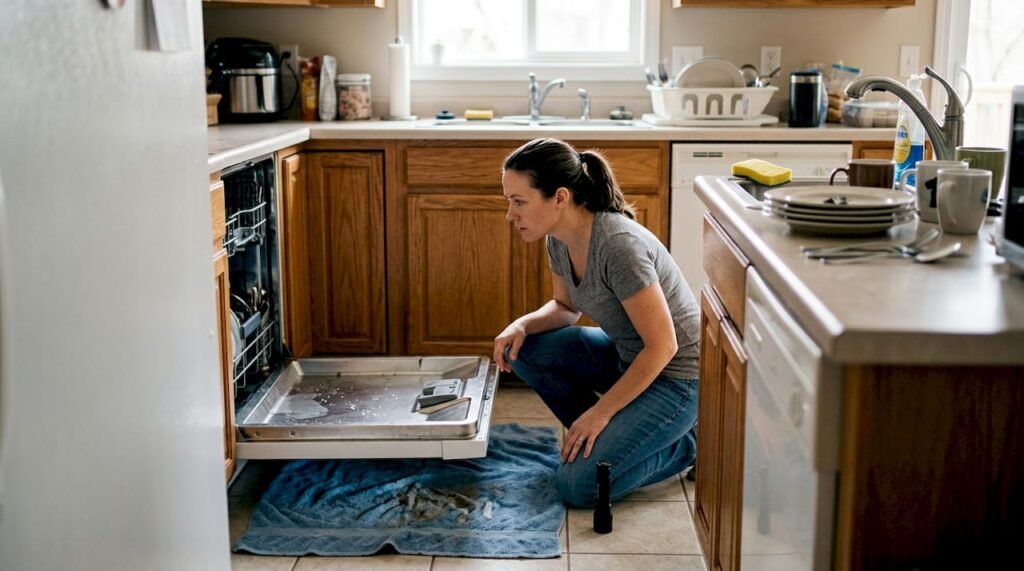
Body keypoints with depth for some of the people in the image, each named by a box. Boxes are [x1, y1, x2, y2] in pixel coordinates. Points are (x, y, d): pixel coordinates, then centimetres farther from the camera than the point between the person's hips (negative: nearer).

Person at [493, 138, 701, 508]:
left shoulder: (618, 245, -31)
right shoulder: (559, 238, -5)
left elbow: (662, 346, -26)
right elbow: (566, 306, 12)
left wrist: (600, 412, -19)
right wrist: (522, 325, -10)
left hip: (676, 374, -8)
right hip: (627, 355, 8)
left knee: (578, 485, -17)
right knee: (524, 351, -6)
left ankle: (684, 445, 4)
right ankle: (600, 436, 7)